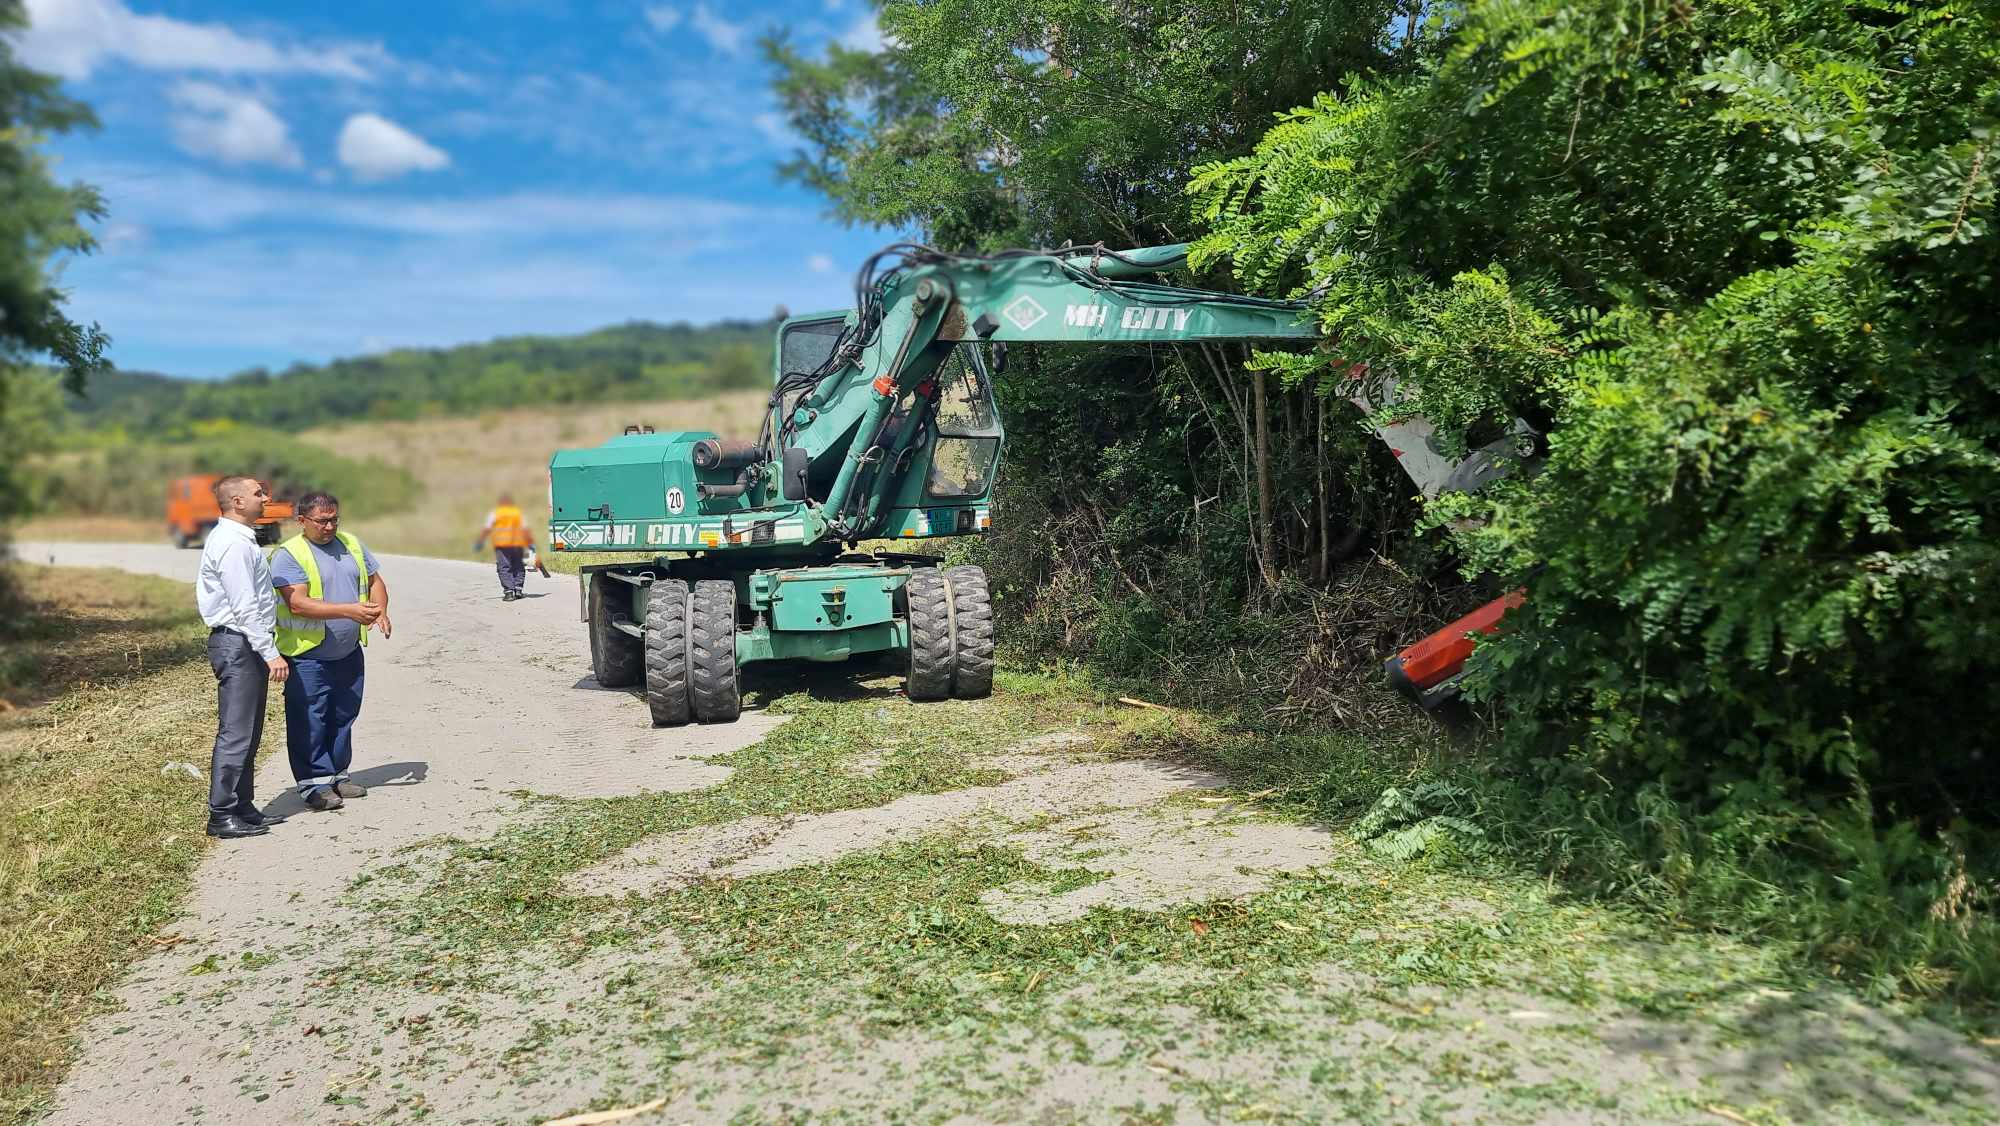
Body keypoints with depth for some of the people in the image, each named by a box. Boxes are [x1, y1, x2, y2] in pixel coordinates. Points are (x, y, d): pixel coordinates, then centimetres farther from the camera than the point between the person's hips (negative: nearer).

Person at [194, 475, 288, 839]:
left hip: (245, 645, 11)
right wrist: (270, 653, -20)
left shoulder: (239, 539, 17)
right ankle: (222, 816, -2)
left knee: (247, 734, 15)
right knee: (235, 734, -7)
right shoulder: (232, 544, -16)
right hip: (239, 645, -11)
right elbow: (245, 607, -21)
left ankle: (243, 808, 23)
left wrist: (266, 650, 22)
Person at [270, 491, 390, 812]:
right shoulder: (287, 555, -12)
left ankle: (337, 775, 26)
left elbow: (375, 581, 15)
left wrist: (380, 610, -7)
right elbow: (298, 604, -22)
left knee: (343, 718, 14)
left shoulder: (352, 545, 8)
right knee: (310, 722, -1)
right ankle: (314, 783, 8)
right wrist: (350, 610, -31)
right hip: (308, 656, -6)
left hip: (349, 653, 6)